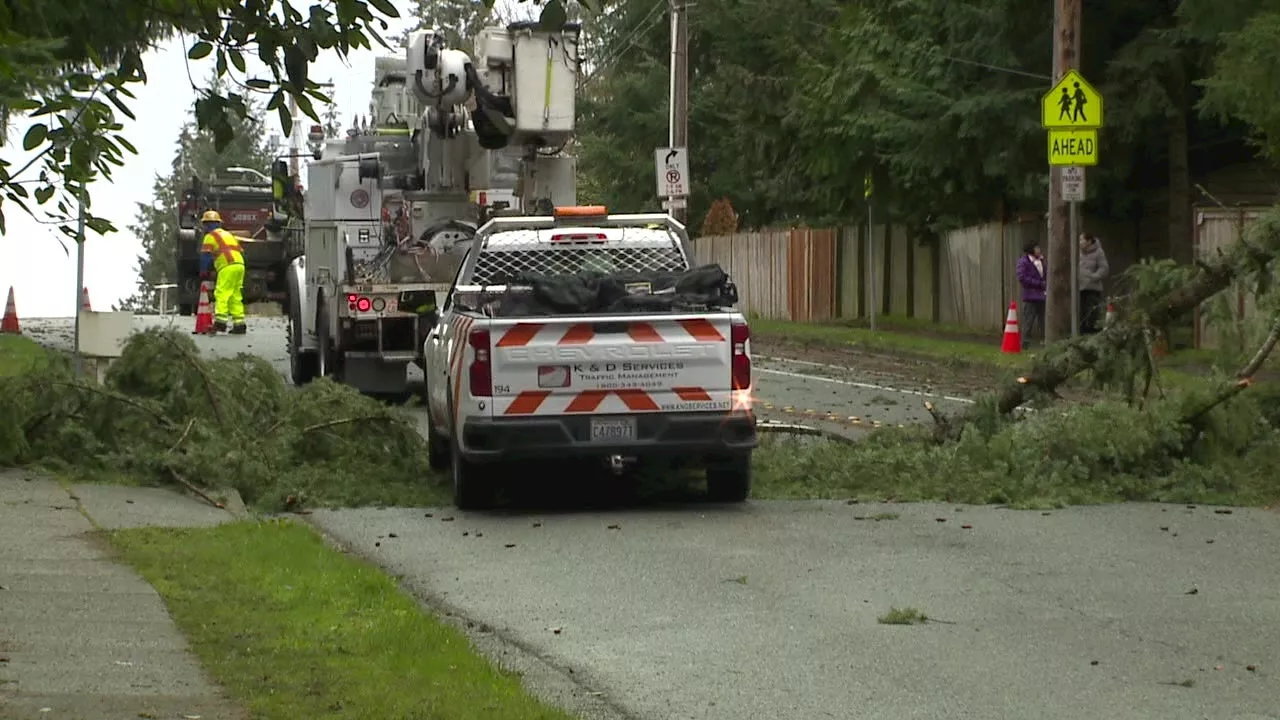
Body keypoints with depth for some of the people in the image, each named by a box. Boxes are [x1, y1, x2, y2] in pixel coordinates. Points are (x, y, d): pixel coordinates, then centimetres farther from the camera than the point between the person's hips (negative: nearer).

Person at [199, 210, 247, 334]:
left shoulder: (210, 236, 6)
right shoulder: (228, 234, 30)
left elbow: (205, 255, -1)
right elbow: (239, 251, 29)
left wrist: (203, 272, 8)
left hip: (227, 267, -7)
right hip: (240, 265, 7)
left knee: (221, 294, -12)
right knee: (235, 296, 9)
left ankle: (220, 320, -26)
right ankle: (239, 323, 5)